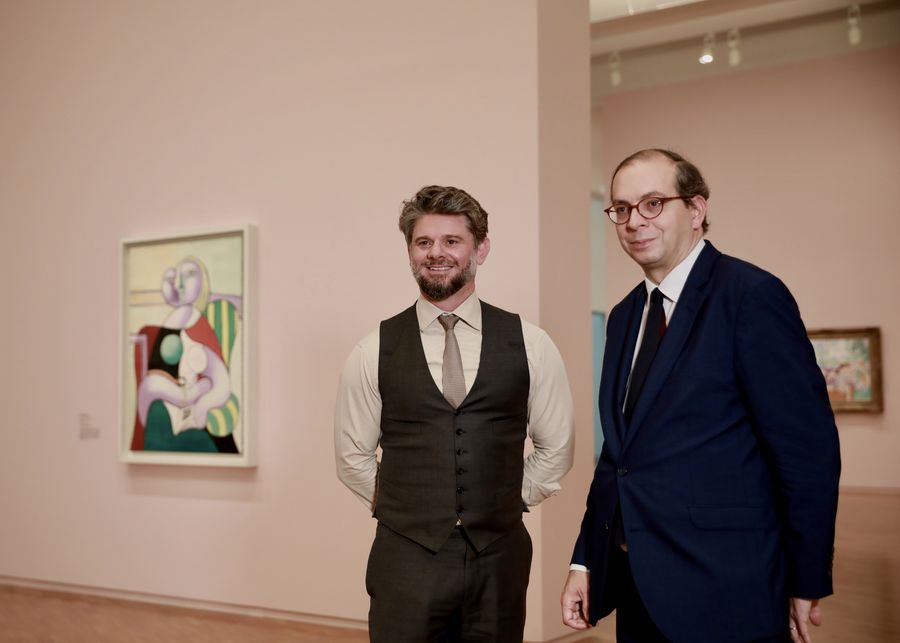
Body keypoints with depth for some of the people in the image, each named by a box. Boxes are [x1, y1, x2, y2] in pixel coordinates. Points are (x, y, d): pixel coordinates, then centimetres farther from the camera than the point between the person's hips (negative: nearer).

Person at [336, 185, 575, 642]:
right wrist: (404, 511, 4)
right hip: (406, 558, 0)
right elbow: (353, 456, 7)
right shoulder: (375, 351, -1)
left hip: (500, 558, 1)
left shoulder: (528, 344, -1)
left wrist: (506, 504, 5)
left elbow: (556, 447, 9)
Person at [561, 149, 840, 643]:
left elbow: (807, 447, -14)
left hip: (723, 593, -7)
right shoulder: (625, 316, 10)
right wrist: (585, 561, 8)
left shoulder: (751, 295, -13)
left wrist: (807, 584, -10)